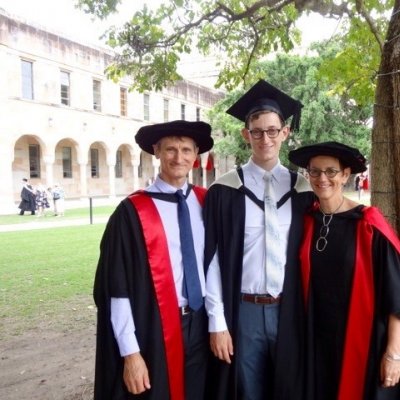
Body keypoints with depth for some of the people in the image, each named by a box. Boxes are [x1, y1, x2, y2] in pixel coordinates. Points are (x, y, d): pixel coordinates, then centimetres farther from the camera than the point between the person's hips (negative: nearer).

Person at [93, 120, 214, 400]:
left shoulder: (206, 202, 2)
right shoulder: (132, 212, -13)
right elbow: (117, 287, -12)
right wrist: (130, 351, -13)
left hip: (200, 324, 5)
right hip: (155, 330, -4)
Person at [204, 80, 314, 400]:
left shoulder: (303, 189, 2)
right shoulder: (225, 190, -5)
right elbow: (212, 259, -5)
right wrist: (217, 321, -7)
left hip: (289, 311, 2)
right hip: (243, 311, -2)